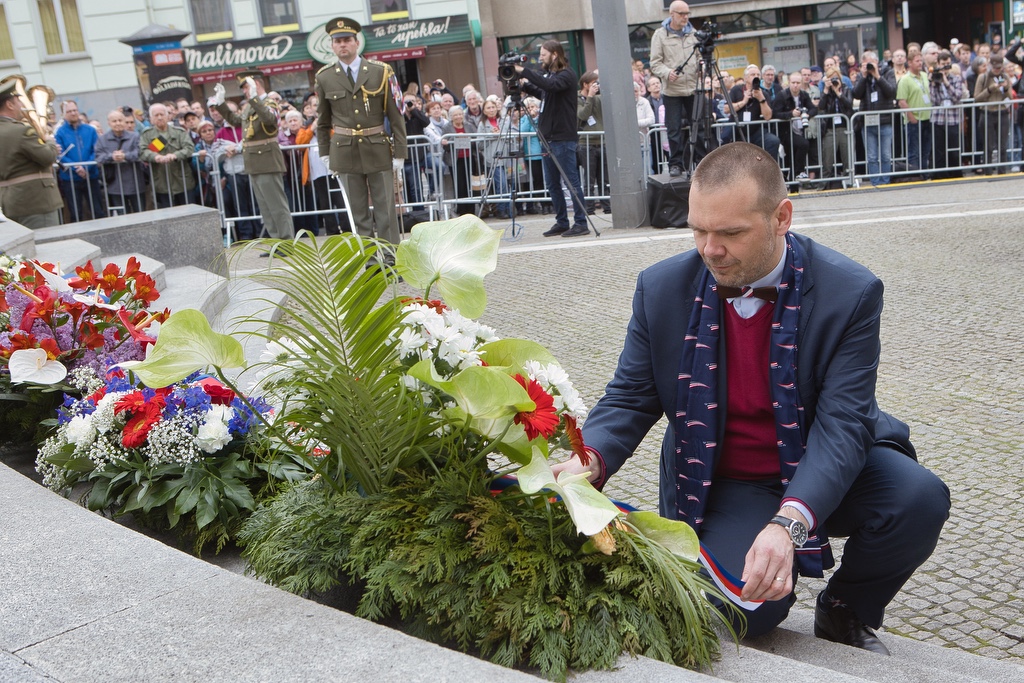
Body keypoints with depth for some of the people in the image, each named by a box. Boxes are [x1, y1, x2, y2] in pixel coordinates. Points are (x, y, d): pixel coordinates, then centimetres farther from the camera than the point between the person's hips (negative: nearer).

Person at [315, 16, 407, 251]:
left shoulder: (381, 72, -1)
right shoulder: (325, 78, 3)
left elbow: (396, 116, 0)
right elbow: (323, 121, 13)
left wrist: (399, 152, -4)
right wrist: (325, 153, 11)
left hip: (378, 150, -1)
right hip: (345, 152, 1)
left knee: (386, 209, 3)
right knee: (358, 211, 6)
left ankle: (391, 257, 11)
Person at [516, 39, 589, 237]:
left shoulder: (566, 75, -10)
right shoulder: (549, 73, 17)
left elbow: (551, 85, -28)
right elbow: (541, 93, 29)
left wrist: (524, 72, -26)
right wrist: (524, 85, 11)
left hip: (563, 137, -9)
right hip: (549, 137, 9)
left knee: (572, 181, -6)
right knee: (552, 184, 10)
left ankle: (581, 223, -2)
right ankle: (562, 222, 18)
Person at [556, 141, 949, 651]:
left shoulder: (850, 292, -17)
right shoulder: (662, 288, -9)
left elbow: (841, 422, -24)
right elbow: (630, 399, -3)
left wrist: (789, 523, -40)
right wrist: (589, 460, -26)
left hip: (825, 471, 1)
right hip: (724, 485, 0)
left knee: (919, 499, -29)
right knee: (742, 608, -27)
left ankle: (847, 611, 3)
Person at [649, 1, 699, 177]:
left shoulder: (693, 33, 11)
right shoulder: (660, 34, 0)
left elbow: (699, 56, 18)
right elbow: (655, 63, -3)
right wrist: (667, 72, -21)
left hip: (693, 88, 3)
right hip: (672, 90, -3)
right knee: (674, 129, -2)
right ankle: (675, 164, 6)